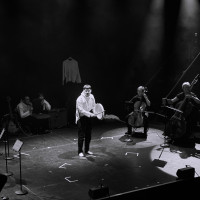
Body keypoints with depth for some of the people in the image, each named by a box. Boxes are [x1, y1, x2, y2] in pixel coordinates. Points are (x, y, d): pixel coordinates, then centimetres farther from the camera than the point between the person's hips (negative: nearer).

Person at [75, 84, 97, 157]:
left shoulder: (92, 97, 2)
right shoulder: (80, 99, -19)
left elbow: (93, 106, 15)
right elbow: (81, 110, -24)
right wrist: (90, 114, -32)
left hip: (89, 118, 6)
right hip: (81, 118, -6)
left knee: (88, 135, 13)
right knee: (81, 136, -4)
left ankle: (87, 150, 26)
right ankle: (80, 151, 7)